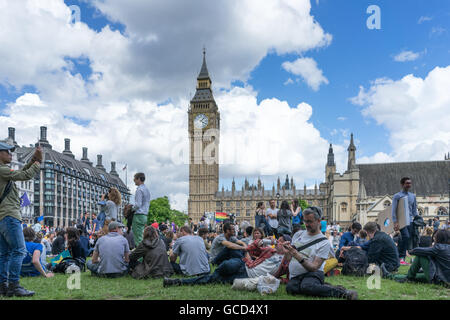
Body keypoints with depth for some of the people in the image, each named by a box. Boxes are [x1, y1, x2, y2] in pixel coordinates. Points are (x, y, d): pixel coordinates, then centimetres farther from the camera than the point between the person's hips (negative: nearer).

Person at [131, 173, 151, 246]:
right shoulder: (147, 189, 15)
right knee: (141, 235, 12)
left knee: (138, 237, -7)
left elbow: (138, 204, -18)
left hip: (139, 215, -9)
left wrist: (131, 209, -3)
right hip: (145, 215, 9)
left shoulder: (139, 189, -13)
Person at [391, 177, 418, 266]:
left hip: (410, 221, 5)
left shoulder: (413, 196, 16)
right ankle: (401, 257, -13)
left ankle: (401, 258, 10)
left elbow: (414, 210, 20)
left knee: (405, 239, 2)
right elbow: (394, 210, -5)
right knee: (406, 236, -20)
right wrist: (395, 222, -13)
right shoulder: (397, 196, -2)